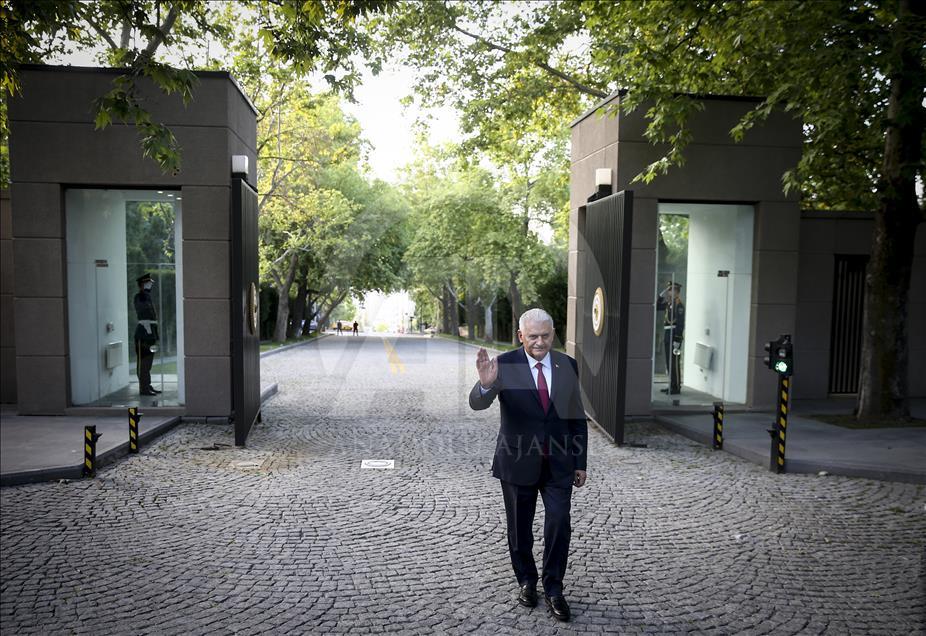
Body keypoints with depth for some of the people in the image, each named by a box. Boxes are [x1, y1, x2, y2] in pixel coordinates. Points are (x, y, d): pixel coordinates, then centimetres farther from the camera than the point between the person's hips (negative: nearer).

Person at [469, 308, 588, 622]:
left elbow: (577, 417, 5)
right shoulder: (505, 365, -12)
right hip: (518, 461, -1)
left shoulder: (567, 366, -1)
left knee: (559, 525, -4)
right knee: (519, 528, 13)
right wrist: (486, 384, -49)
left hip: (558, 463, 2)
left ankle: (553, 589, 17)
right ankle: (526, 581, 36)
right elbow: (477, 404, -26)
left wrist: (580, 463, 6)